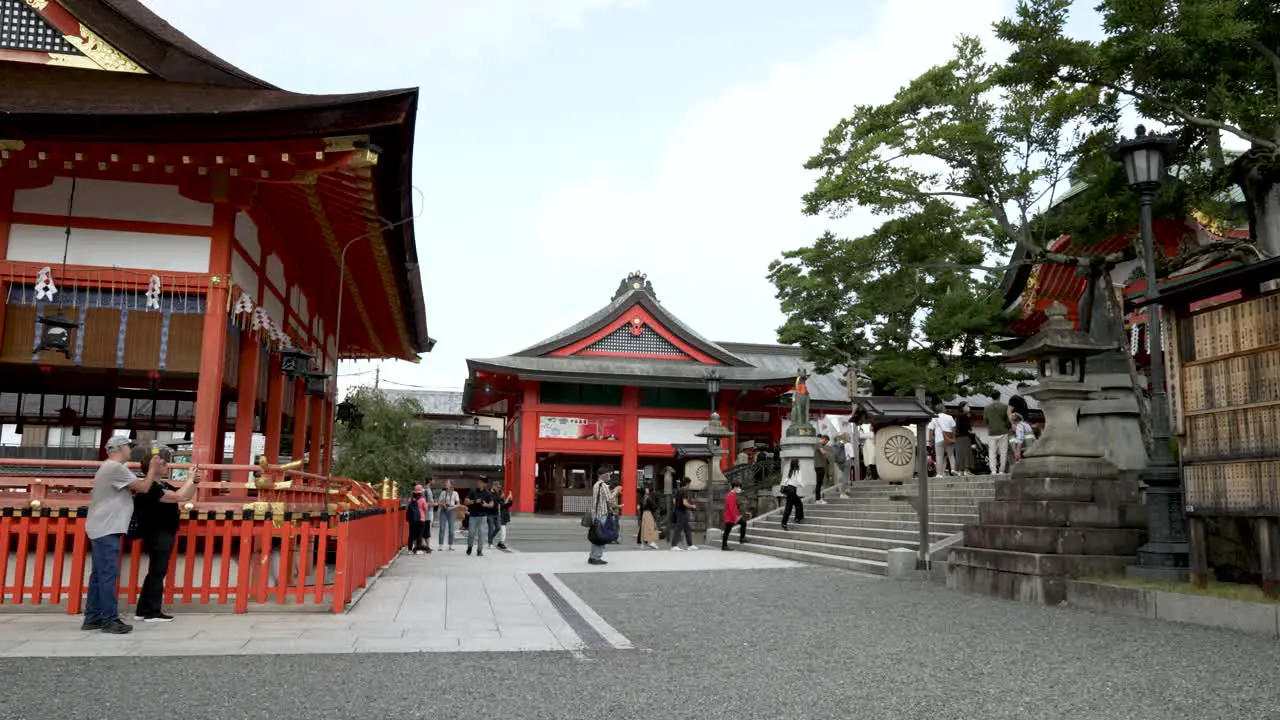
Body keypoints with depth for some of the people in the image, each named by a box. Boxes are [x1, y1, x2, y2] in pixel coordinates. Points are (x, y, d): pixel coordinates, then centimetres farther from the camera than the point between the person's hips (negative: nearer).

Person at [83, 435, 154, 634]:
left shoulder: (109, 467, 19)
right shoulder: (115, 467, -15)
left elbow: (130, 490, 20)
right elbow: (143, 487, -14)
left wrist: (150, 476, 13)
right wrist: (153, 470, 0)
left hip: (102, 529, 11)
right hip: (106, 529, -11)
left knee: (99, 574, 11)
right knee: (109, 575, -9)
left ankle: (93, 618, 15)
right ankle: (110, 620, -9)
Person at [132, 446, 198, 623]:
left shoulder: (162, 486, 14)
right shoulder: (150, 487, -17)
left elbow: (186, 496, 20)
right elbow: (178, 496, -29)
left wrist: (193, 480, 5)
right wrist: (190, 478, -19)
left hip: (163, 535, 10)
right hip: (157, 536, -10)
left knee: (155, 573, 14)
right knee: (157, 572, -4)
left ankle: (143, 610, 21)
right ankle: (153, 612, 3)